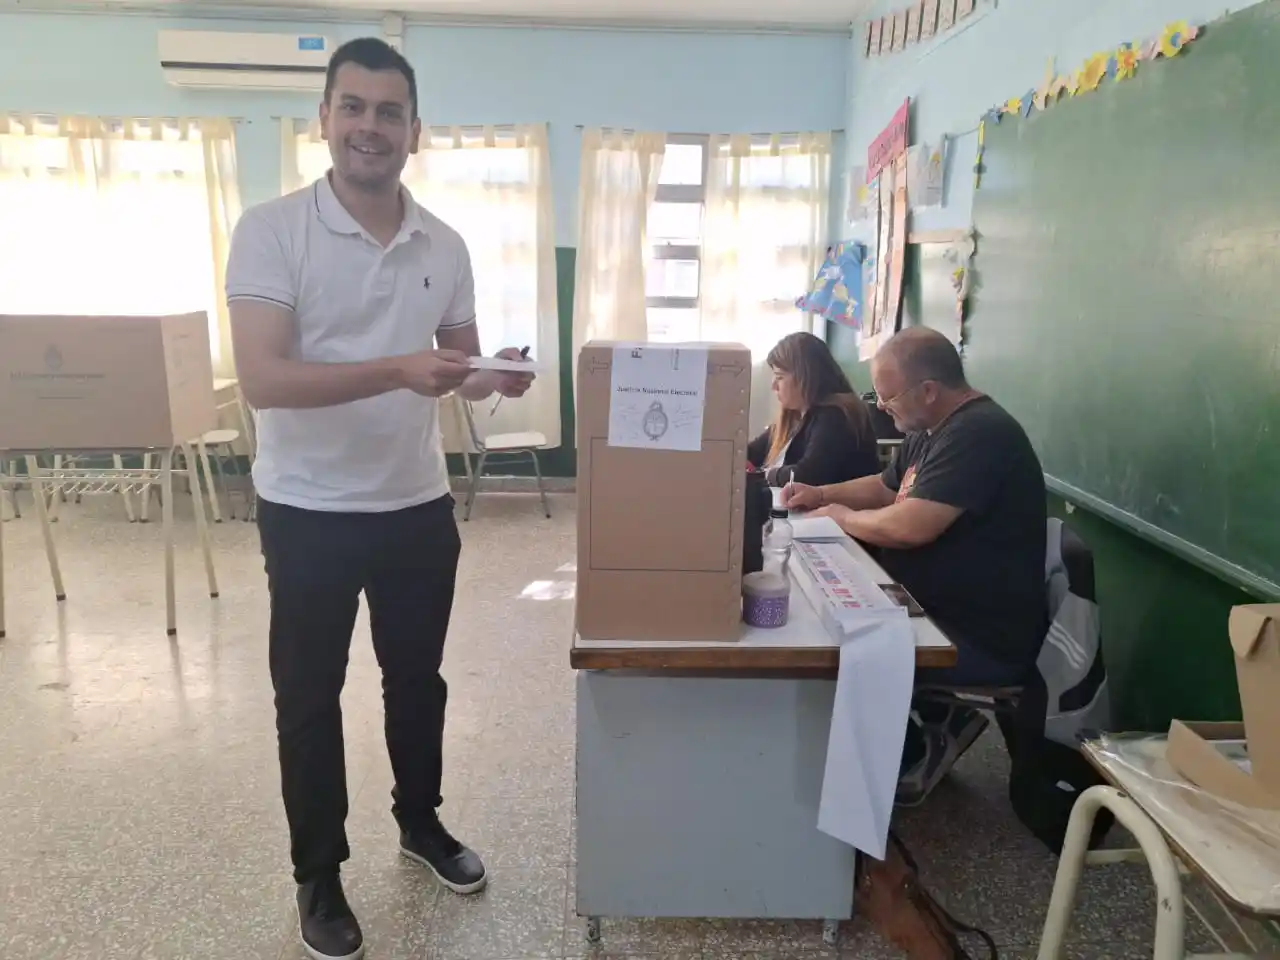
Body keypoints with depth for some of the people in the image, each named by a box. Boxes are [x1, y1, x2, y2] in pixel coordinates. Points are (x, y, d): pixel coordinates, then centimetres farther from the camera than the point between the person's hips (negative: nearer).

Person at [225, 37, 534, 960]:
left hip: (419, 504, 4)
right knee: (309, 695, 12)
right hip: (310, 510, -4)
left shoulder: (446, 245, 3)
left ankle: (420, 821, 44)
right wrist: (399, 370, -31)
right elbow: (261, 378, -21)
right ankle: (319, 875, 32)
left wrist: (493, 376, -12)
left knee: (418, 677, 20)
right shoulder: (271, 230, -11)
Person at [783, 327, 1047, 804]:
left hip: (982, 640, -10)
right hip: (938, 613, 10)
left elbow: (911, 527, -32)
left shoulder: (978, 434, -23)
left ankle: (919, 746, 7)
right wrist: (821, 494, 7)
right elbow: (885, 487, 24)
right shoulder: (934, 429, 9)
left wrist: (842, 517, -13)